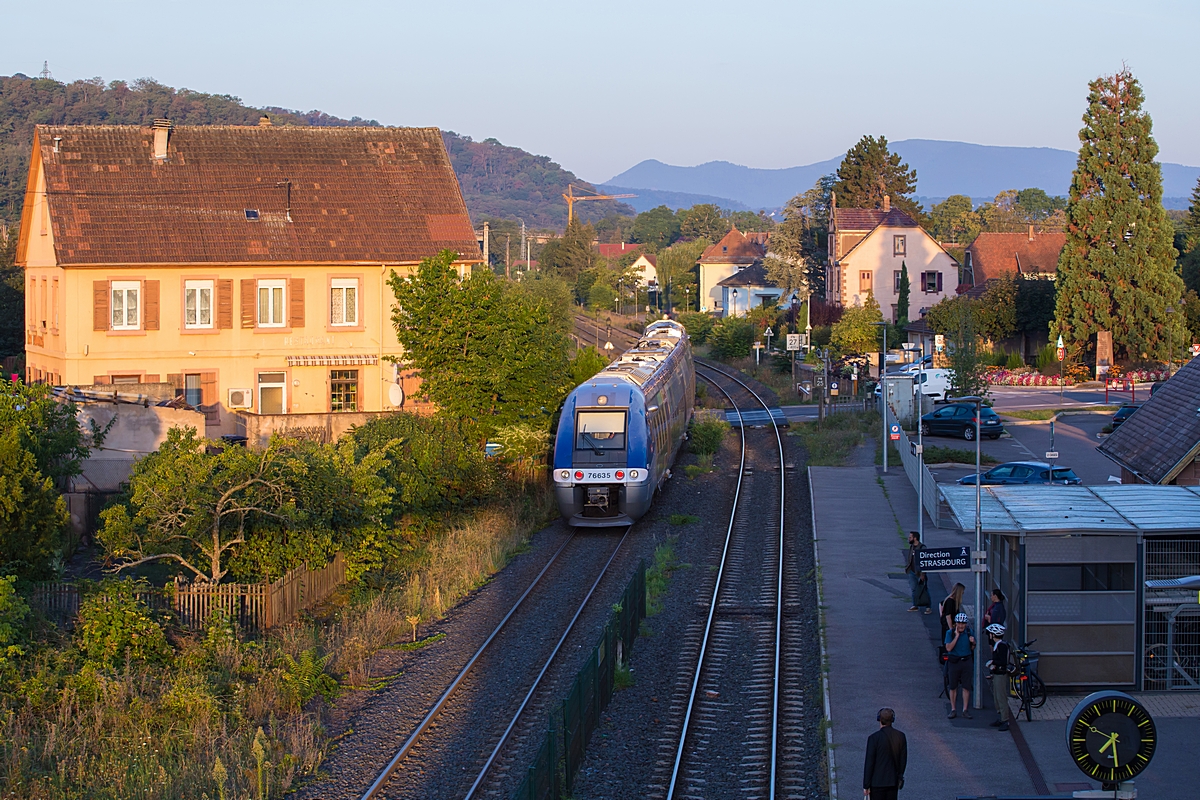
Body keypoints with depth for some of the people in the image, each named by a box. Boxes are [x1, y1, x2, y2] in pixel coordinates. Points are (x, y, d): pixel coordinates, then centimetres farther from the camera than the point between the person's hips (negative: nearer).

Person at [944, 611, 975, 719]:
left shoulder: (969, 633, 1)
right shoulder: (950, 633, -7)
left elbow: (972, 649, 11)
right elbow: (948, 648, -18)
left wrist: (973, 643, -11)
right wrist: (957, 635, -19)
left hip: (966, 661, 2)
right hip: (954, 661, -2)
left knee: (966, 687, 3)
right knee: (953, 687, 4)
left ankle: (965, 710, 11)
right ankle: (953, 710, 12)